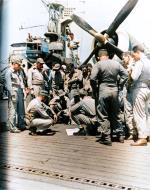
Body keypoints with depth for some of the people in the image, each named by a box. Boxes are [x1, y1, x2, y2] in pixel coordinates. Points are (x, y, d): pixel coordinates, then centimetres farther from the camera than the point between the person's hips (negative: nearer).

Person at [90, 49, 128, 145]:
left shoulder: (98, 64, -6)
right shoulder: (116, 63, 7)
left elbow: (93, 79, -15)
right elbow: (125, 75, 5)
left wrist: (94, 89, -1)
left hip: (103, 90, -4)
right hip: (115, 90, 4)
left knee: (103, 116, 4)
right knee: (116, 114, 16)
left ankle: (106, 138, 5)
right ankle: (121, 135, 22)